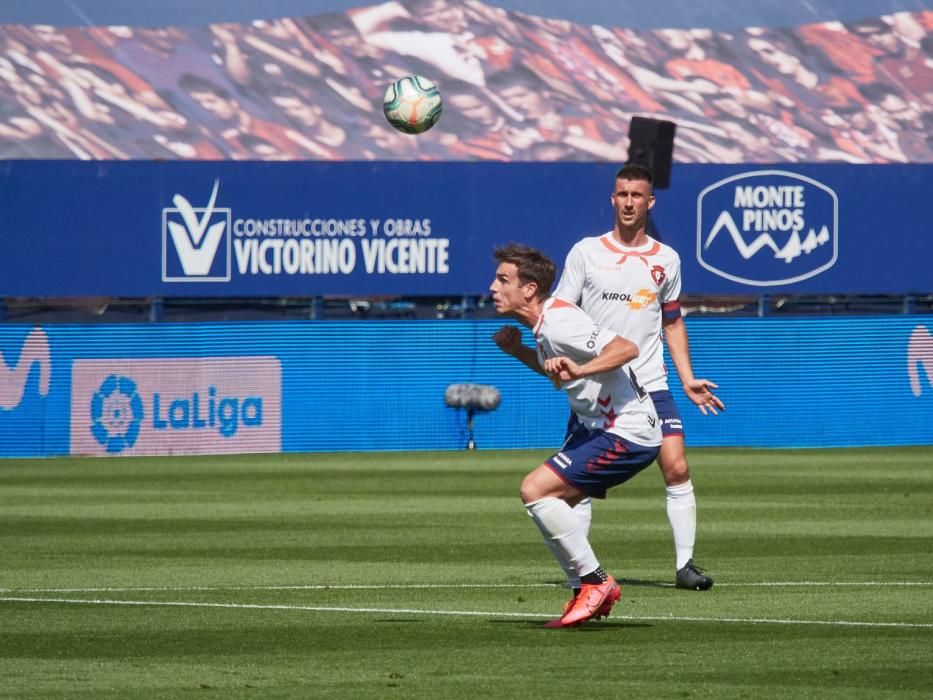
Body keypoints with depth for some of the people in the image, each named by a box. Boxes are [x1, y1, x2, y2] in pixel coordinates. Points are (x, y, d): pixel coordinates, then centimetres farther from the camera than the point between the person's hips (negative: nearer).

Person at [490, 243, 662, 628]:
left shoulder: (559, 322, -21)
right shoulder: (543, 325, 11)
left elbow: (626, 349, -31)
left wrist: (578, 370, -45)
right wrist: (518, 351, 16)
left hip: (626, 433, -11)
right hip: (599, 427, 11)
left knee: (535, 490, -17)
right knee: (549, 503, 14)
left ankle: (596, 582, -8)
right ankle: (589, 593, 17)